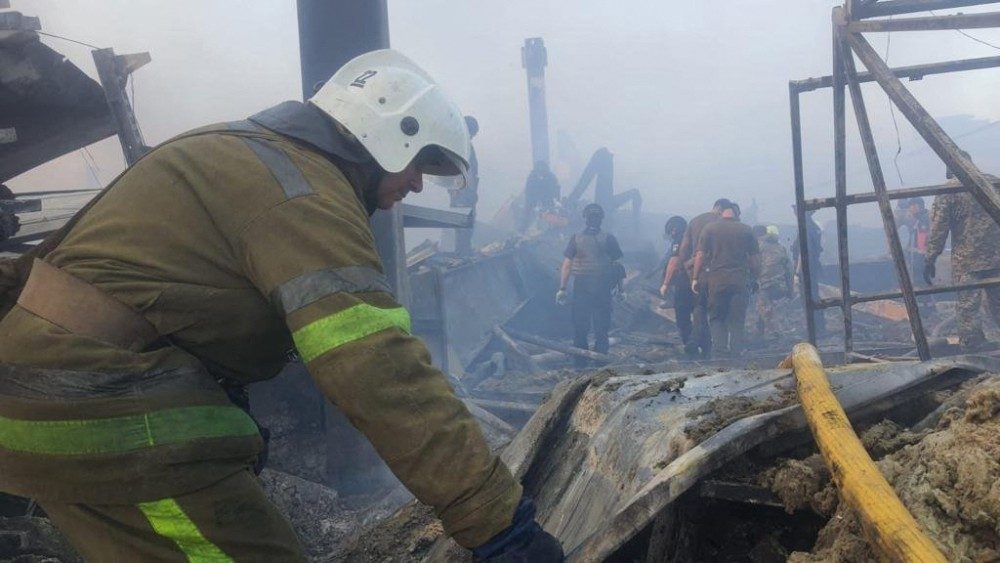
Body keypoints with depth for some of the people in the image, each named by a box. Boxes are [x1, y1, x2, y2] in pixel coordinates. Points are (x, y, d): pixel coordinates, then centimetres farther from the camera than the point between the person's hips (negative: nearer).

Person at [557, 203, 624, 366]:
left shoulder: (576, 239, -3)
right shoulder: (608, 239, -3)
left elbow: (566, 265, -5)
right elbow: (617, 265, -2)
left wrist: (562, 289, -1)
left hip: (581, 289, 0)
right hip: (603, 290, 0)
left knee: (579, 329, 10)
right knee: (601, 330, 9)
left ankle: (580, 365, 12)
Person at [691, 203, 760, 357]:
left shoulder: (709, 228, 2)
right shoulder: (746, 230, 5)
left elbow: (700, 255, -2)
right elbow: (755, 258, 6)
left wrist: (695, 278, 4)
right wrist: (755, 278, 19)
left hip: (716, 279, -1)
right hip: (740, 280, 1)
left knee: (716, 317, 11)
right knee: (737, 320, 6)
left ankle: (719, 350, -2)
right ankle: (736, 352, 4)